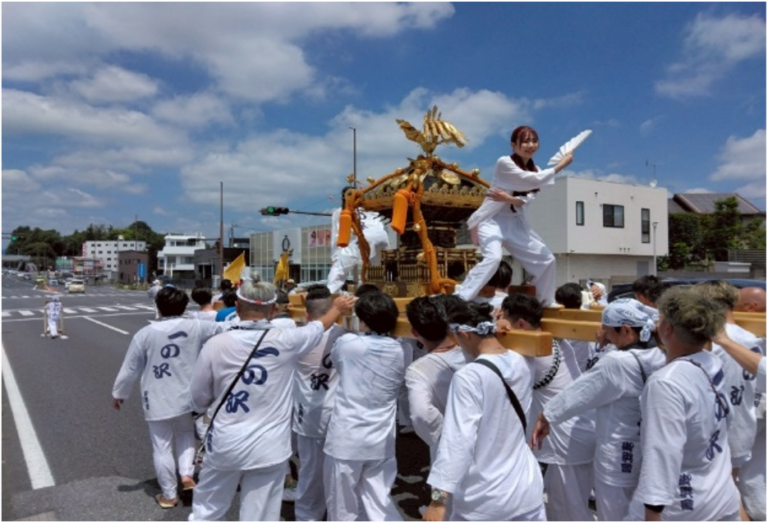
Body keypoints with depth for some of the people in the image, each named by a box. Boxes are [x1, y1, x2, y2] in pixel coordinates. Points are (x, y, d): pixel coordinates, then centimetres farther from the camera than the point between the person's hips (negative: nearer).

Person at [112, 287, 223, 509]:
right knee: (186, 434, 28)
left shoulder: (145, 334, -11)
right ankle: (187, 474, 13)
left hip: (158, 401, -2)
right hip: (187, 397, 2)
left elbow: (130, 369, -2)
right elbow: (221, 329, 4)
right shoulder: (195, 327, -9)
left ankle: (169, 495, 23)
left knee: (162, 447, 11)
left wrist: (118, 393, 13)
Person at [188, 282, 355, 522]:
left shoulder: (215, 345, -11)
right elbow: (319, 326, 9)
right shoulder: (285, 341, -12)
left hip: (224, 444, 1)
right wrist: (338, 309, 29)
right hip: (268, 448, -1)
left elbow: (199, 400, 1)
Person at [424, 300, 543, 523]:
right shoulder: (520, 364, -2)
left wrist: (438, 498, -23)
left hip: (485, 498, -5)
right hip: (527, 487, 6)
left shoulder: (469, 377, -22)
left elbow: (458, 441, -25)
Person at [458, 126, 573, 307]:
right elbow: (534, 181, -23)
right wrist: (561, 165, -15)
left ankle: (546, 301, 29)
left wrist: (510, 199, -27)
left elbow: (526, 199, -6)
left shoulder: (534, 171, 9)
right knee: (493, 258, -32)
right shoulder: (504, 163, -13)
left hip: (516, 223, 8)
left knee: (546, 259, 8)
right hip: (493, 220, -7)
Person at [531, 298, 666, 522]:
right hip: (648, 454, 8)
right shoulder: (659, 356, -4)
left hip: (618, 458, -7)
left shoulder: (616, 362, -26)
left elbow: (580, 391, -16)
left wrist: (546, 417, -7)